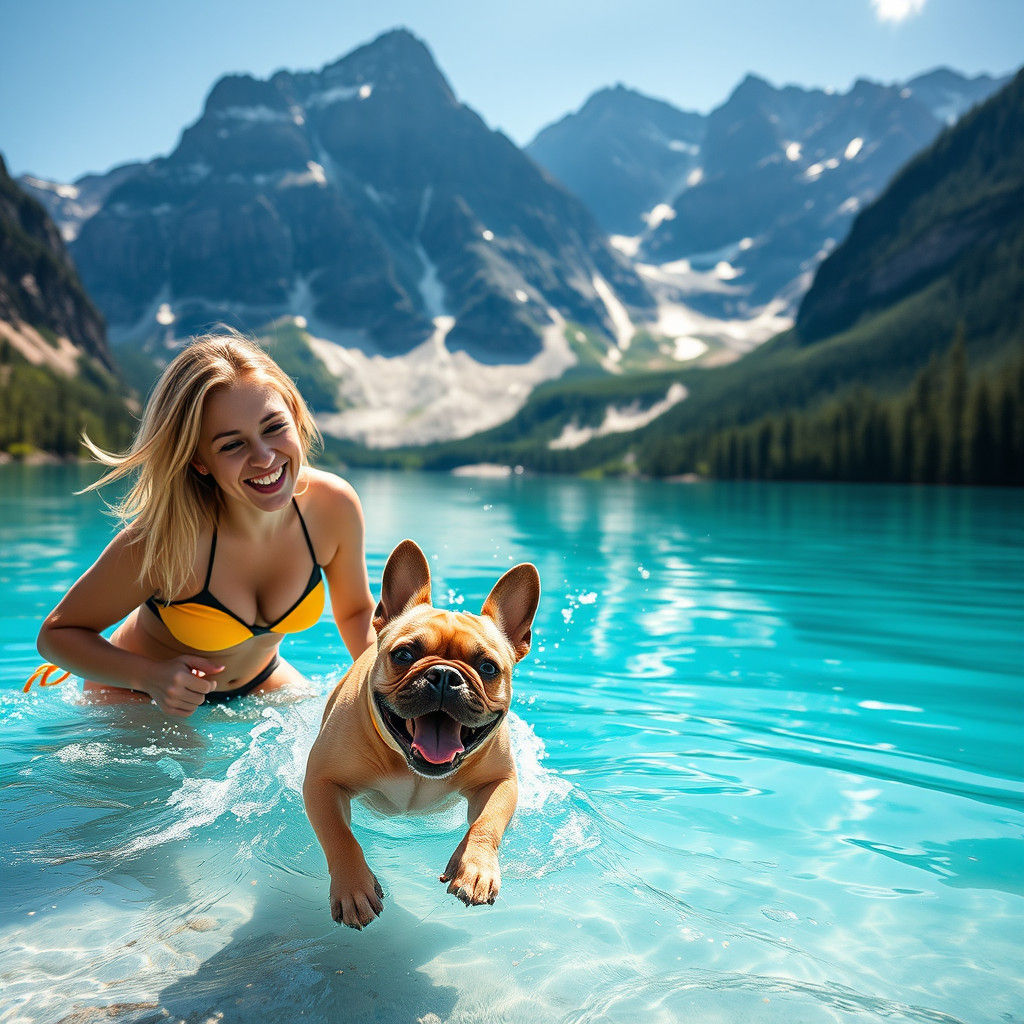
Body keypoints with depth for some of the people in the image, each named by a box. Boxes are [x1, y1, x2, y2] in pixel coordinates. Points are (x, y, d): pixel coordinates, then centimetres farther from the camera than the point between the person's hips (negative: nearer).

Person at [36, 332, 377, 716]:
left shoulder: (333, 506, -23)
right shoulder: (163, 538, -35)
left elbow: (355, 611, -3)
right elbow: (57, 634, -19)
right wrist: (150, 676, -35)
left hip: (259, 680, 4)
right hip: (141, 698, -3)